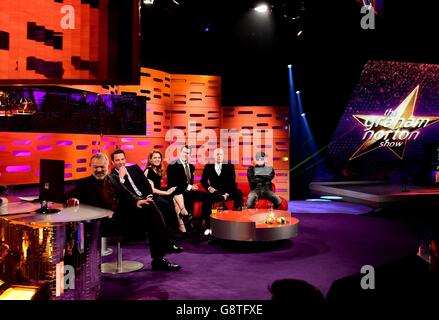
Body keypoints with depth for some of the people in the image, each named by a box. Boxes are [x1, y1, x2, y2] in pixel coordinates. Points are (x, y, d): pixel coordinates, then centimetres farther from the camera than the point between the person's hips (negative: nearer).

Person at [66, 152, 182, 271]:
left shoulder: (114, 178, 20)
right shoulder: (84, 183, 8)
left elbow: (127, 195, 13)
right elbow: (68, 196, -2)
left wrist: (137, 201, -10)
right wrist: (73, 200, -28)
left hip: (124, 215, 6)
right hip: (107, 221, -6)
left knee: (150, 206, -18)